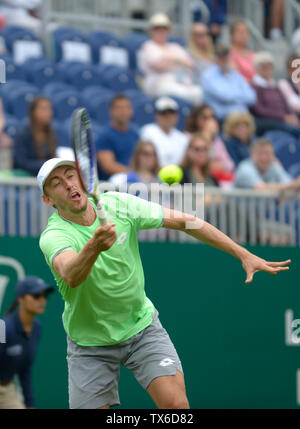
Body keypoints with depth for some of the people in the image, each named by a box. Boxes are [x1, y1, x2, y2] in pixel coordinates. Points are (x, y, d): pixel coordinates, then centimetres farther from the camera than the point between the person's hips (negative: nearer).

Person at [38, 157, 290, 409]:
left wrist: (243, 254, -2)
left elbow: (184, 221, -1)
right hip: (90, 343, -2)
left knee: (175, 402, -18)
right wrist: (93, 247, -65)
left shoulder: (117, 205, -9)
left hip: (141, 325, 2)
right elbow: (70, 275, -44)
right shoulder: (54, 236, -21)